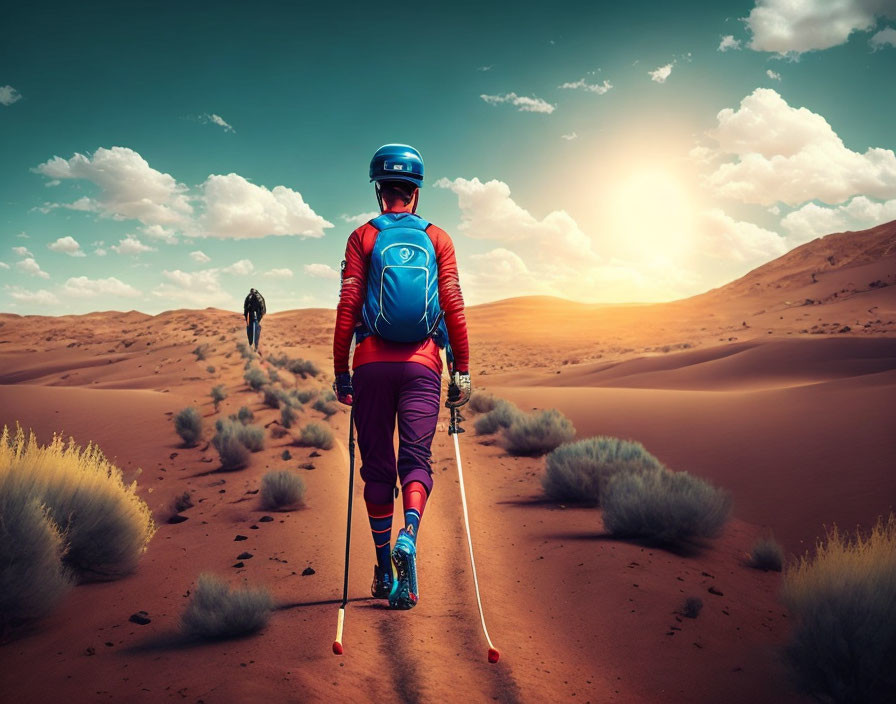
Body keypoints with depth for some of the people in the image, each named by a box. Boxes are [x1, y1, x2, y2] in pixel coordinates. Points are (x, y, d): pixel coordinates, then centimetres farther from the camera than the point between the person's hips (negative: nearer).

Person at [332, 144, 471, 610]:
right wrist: (461, 371, 6)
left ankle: (384, 568, 14)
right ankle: (409, 535, -27)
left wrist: (341, 371, 5)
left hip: (372, 363, 0)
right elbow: (454, 308, 3)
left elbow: (347, 308, 0)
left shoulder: (363, 237, 6)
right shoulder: (437, 239, 9)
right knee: (416, 457, 1)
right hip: (423, 363, 0)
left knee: (377, 465, 8)